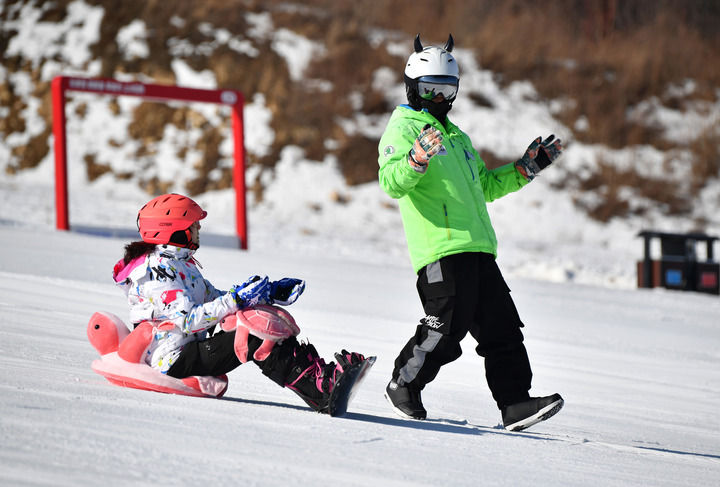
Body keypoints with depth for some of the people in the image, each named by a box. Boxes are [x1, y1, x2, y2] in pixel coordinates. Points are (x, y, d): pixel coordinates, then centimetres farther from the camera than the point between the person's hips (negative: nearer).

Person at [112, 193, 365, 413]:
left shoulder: (180, 262, 17)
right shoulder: (157, 268, -17)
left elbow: (214, 298, 18)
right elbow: (188, 320, -25)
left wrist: (267, 293, 9)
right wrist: (236, 300, -26)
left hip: (192, 347, 10)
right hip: (173, 360, -10)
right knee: (256, 340, -26)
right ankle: (322, 390, -34)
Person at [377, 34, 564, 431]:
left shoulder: (456, 136, 29)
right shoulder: (403, 128, 1)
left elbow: (484, 187, 37)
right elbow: (391, 182, -17)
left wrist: (526, 168, 29)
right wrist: (417, 158, -35)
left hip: (476, 249, 9)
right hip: (440, 248, -8)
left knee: (501, 327, 1)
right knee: (446, 327, -12)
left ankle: (515, 403, -1)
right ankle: (403, 387, 7)